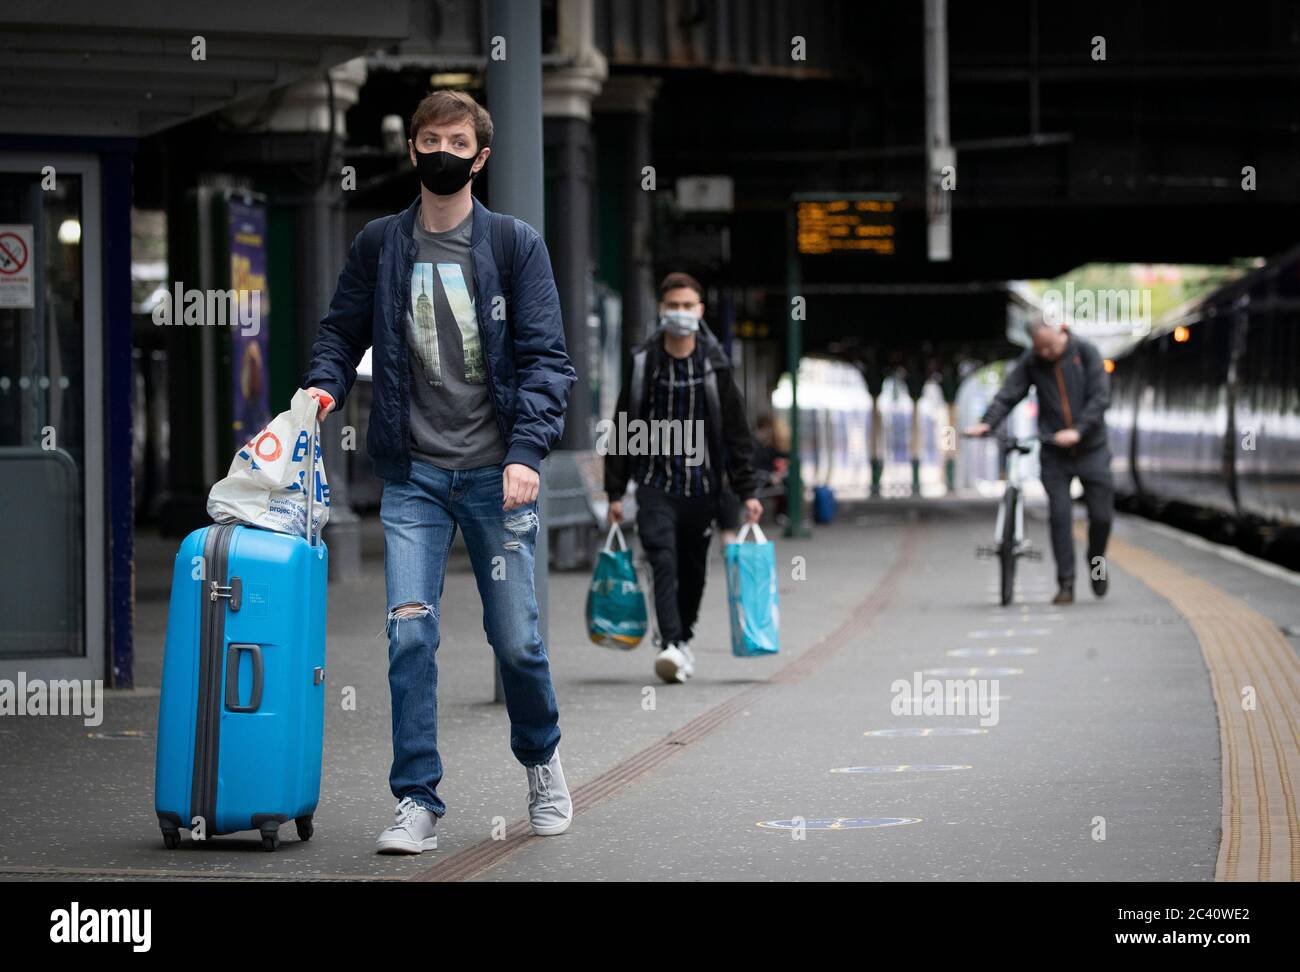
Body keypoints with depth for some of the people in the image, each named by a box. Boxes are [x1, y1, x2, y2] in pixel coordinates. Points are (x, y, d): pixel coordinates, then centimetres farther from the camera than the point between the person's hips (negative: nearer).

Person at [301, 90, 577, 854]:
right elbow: (343, 331, 16)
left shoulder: (515, 245, 0)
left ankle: (543, 762, 31)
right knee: (410, 632, -9)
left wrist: (527, 452, -16)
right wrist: (325, 386, -5)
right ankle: (418, 803, -2)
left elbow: (545, 357, -4)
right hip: (413, 475, 1)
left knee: (515, 638, 4)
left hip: (496, 473, -1)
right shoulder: (379, 245, 6)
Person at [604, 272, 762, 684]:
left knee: (693, 571, 10)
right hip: (655, 484, -1)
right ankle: (671, 646, -25)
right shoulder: (642, 363, 0)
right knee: (664, 561, -18)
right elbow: (623, 429, 5)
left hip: (702, 486, 1)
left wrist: (746, 491, -3)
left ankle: (683, 637, 30)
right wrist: (614, 492, 3)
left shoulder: (714, 365, 0)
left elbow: (736, 432, 2)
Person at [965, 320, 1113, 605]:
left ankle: (1096, 564, 27)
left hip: (1091, 448, -1)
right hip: (1054, 451, 1)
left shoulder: (1086, 354, -6)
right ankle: (1066, 584, -3)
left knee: (1101, 515, -1)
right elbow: (1007, 396, -4)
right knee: (1059, 515, -8)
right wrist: (987, 423, -21)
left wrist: (1078, 430, -23)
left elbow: (1100, 397, -11)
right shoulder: (1030, 362, 0)